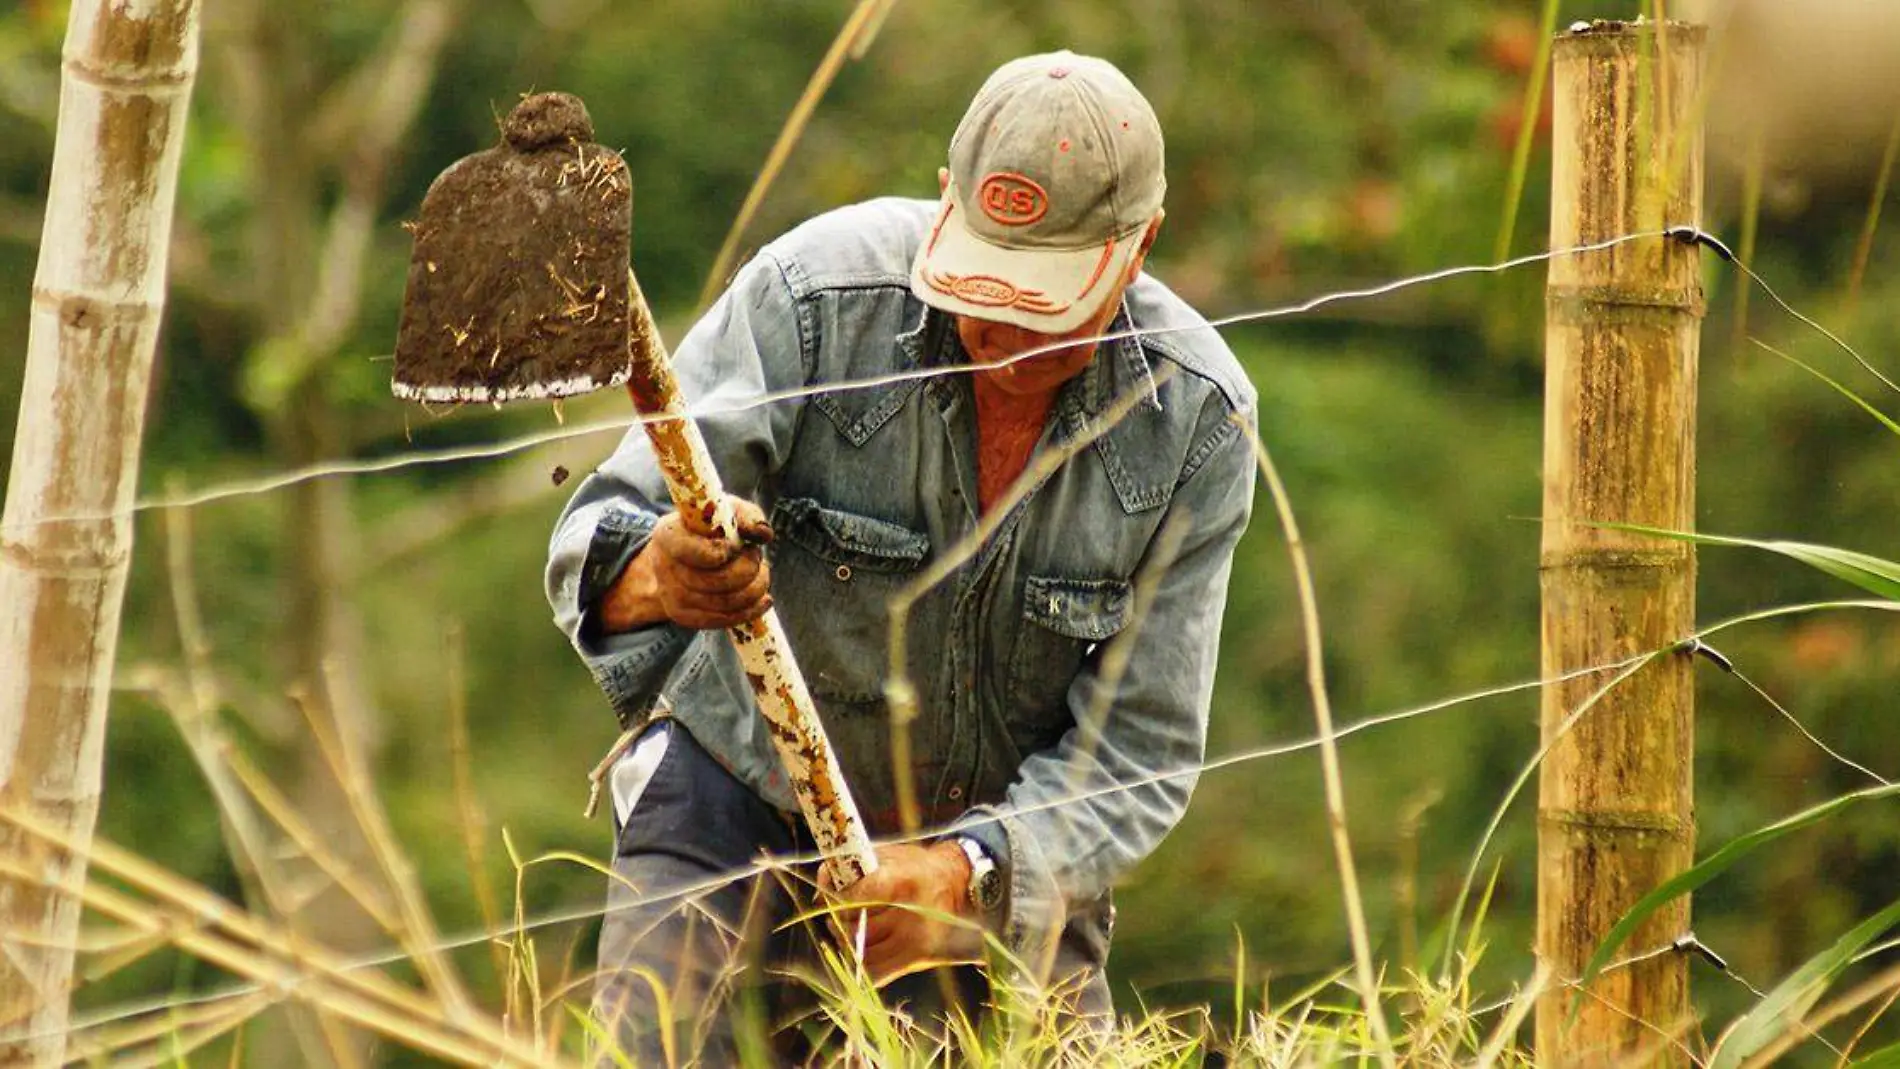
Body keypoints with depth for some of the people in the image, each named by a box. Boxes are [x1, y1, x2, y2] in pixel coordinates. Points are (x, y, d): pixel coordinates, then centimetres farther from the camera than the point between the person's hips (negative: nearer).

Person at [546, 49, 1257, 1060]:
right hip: (745, 780, -2)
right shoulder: (815, 295, -23)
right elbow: (598, 541, -26)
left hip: (999, 838, 2)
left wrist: (965, 872, -34)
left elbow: (1138, 750, -15)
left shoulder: (1197, 418, -17)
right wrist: (652, 576, -52)